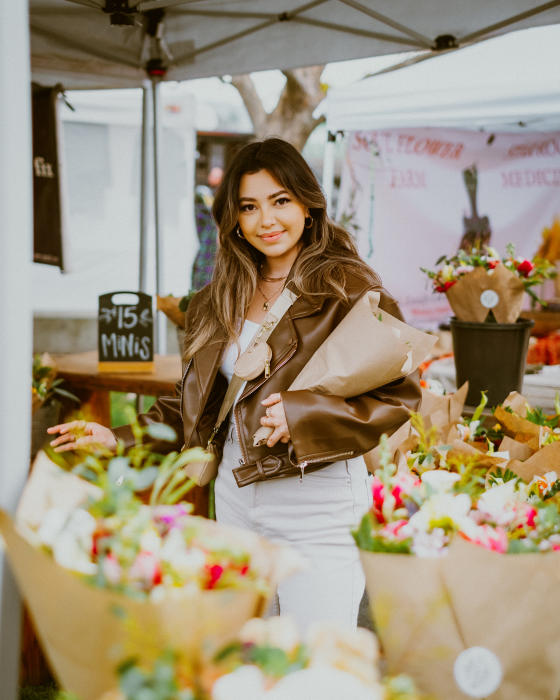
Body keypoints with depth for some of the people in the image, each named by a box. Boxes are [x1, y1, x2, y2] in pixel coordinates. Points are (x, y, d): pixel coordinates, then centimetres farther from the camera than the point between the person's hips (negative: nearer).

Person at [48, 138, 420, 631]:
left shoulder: (348, 289, -7)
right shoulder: (220, 303, 12)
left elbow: (400, 396, -12)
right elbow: (195, 406, 18)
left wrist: (301, 414, -21)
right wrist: (120, 437, 9)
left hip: (318, 502, -6)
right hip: (235, 497, 6)